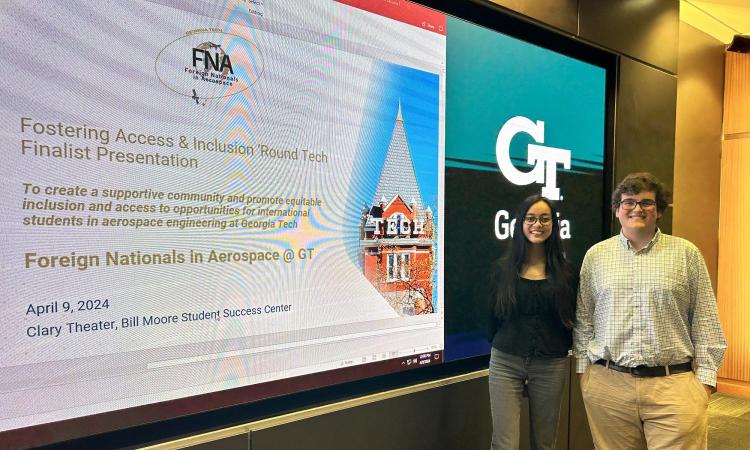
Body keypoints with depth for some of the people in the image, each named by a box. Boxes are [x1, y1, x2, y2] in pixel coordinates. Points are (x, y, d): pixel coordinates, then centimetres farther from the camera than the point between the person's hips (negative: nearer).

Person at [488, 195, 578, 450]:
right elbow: (493, 315, 7)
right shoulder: (505, 268, 1)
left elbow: (573, 319, 11)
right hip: (505, 364, -1)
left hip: (551, 366, 1)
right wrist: (501, 347, 9)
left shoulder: (566, 272, 3)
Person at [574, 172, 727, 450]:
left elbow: (705, 320, 4)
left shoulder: (687, 254, 4)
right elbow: (583, 317, 10)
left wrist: (706, 377, 0)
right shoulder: (596, 255, 8)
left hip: (674, 384, -1)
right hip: (607, 384, 1)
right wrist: (584, 368, 6)